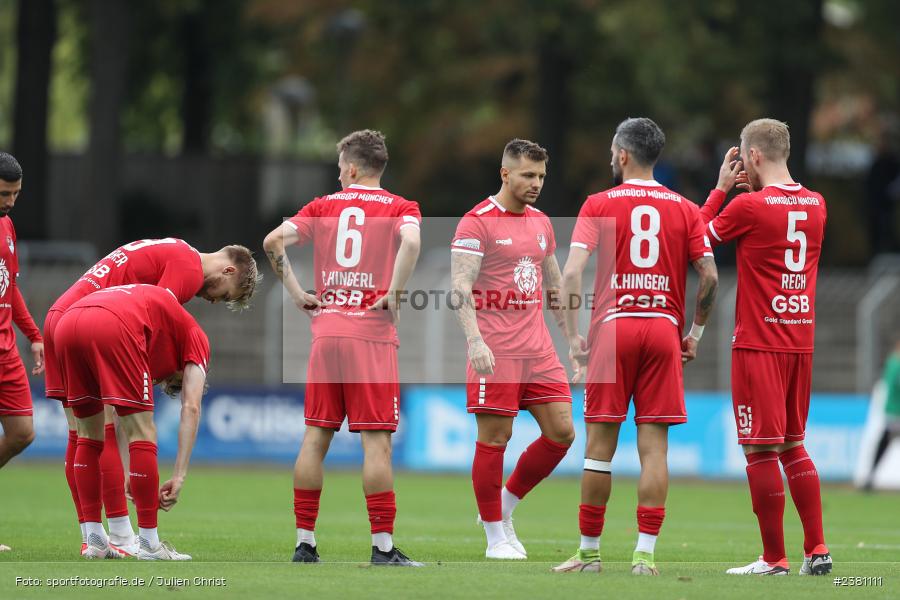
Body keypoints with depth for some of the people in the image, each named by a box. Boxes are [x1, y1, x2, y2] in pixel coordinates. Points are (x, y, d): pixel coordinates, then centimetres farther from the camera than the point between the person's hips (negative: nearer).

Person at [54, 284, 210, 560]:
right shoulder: (195, 337, 27)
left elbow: (122, 417, 40)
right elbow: (191, 408, 13)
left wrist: (131, 474, 38)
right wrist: (179, 477, 11)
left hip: (67, 323, 7)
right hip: (111, 328, -7)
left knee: (89, 437, 20)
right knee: (143, 434, 5)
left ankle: (95, 541, 20)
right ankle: (149, 545, 6)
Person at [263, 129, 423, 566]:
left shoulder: (323, 207, 12)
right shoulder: (399, 208, 3)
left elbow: (273, 242, 1)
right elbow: (410, 241, -20)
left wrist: (297, 295, 7)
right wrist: (393, 294, -11)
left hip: (325, 332, 3)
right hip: (373, 334, -3)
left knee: (316, 436, 7)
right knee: (376, 440, -5)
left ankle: (305, 542, 9)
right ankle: (382, 547, -8)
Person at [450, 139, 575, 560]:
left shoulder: (541, 223, 15)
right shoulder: (478, 222, -8)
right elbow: (460, 287, -15)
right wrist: (475, 339, -25)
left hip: (538, 349, 7)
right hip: (494, 351, -7)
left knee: (561, 433, 1)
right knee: (494, 438, -4)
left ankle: (505, 508, 18)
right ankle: (496, 537, 6)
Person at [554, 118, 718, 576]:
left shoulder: (599, 204, 2)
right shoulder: (684, 209, 7)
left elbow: (572, 271, -8)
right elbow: (710, 277, 0)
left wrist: (573, 336, -4)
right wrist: (695, 333, 12)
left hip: (612, 329, -1)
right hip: (664, 331, 2)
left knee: (600, 446, 4)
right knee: (654, 447, 0)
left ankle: (589, 551, 8)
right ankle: (644, 552, -5)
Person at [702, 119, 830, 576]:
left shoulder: (748, 207, -13)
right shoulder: (815, 204, 6)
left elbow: (702, 235, 3)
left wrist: (721, 188, 13)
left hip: (759, 344, -7)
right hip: (801, 341, 7)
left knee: (761, 450, -2)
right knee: (794, 446, 15)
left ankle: (774, 559, -1)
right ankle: (817, 550, 10)